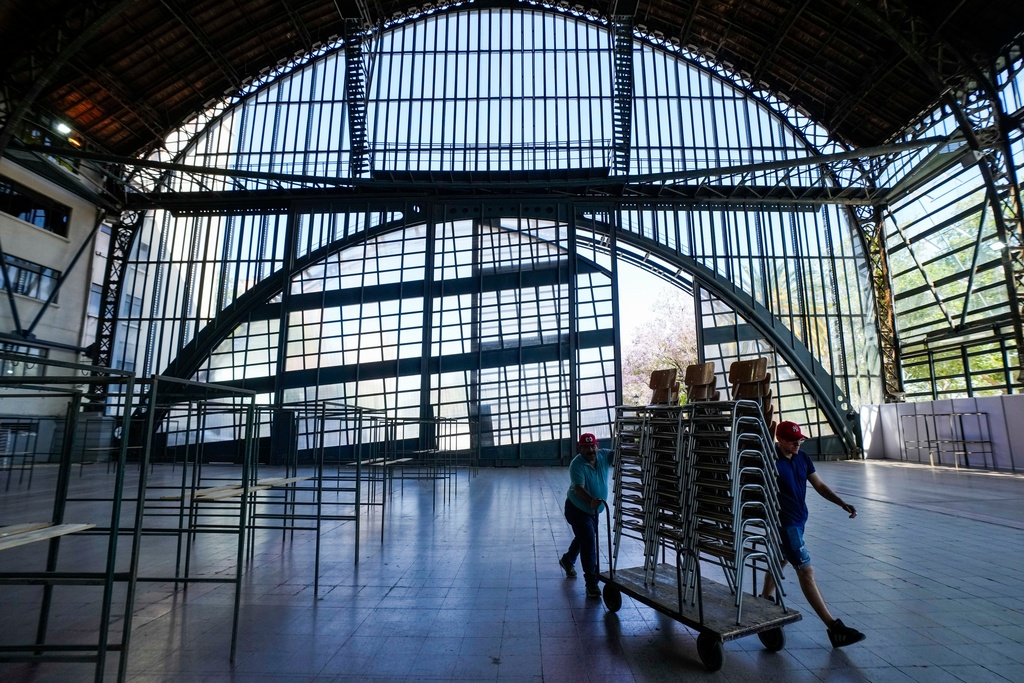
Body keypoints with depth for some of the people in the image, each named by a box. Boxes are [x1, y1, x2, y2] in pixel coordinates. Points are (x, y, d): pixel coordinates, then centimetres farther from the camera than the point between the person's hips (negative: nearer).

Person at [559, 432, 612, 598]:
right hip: (577, 509, -7)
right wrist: (591, 501, -57)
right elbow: (578, 488, -40)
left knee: (583, 538, 25)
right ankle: (591, 581, -1)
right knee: (589, 542, -12)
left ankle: (567, 561, 50)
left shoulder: (603, 456, -11)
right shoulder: (577, 465, -29)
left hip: (593, 510, 7)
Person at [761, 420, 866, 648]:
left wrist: (842, 504, 0)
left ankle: (765, 601, 41)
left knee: (781, 561, 22)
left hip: (799, 520, 9)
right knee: (805, 571, -7)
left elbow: (819, 486, 9)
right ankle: (834, 627, -3)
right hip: (784, 522, -9)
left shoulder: (802, 458, 4)